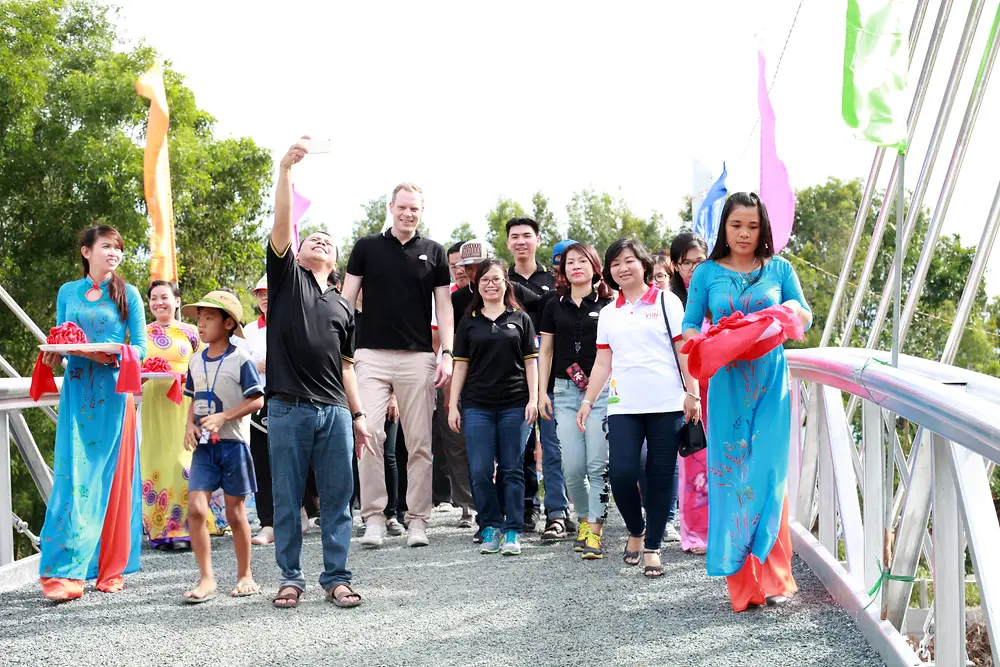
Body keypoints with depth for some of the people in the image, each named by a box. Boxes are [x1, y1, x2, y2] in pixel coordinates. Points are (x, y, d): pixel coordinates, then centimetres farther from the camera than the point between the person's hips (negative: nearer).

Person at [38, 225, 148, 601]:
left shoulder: (128, 294, 7)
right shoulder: (68, 293, 12)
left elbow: (141, 346, 3)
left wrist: (113, 355, -16)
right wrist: (53, 357, -6)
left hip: (113, 391, -1)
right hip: (77, 390, 1)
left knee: (112, 477, -1)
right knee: (73, 476, -8)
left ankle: (110, 570, 8)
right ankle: (64, 573, -9)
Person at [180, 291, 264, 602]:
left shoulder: (240, 359, -7)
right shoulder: (197, 361, 11)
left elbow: (257, 400, -10)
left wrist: (223, 417, -19)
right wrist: (190, 425, 1)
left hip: (233, 442, -4)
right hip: (203, 446, 4)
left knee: (235, 513, 4)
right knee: (195, 508, -9)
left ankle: (245, 575, 19)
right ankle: (206, 578, -1)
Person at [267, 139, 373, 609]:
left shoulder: (343, 308, 20)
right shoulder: (286, 277, 10)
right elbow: (282, 224, -5)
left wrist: (358, 416, 13)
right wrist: (286, 169, -15)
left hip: (335, 411, 3)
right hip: (288, 408, -3)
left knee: (337, 500, 3)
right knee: (287, 500, 3)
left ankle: (337, 578, 11)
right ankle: (290, 578, 13)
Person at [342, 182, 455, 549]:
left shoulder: (434, 252, 10)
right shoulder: (367, 247, 7)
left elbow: (444, 306, 9)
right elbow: (346, 300, 7)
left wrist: (447, 353, -2)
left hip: (418, 357, 1)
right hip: (371, 355, -1)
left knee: (420, 443, 2)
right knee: (368, 434, -10)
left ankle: (417, 519, 10)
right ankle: (373, 517, -2)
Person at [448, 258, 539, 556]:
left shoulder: (520, 319, 8)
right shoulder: (469, 322, 10)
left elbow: (530, 362, 6)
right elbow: (461, 365, 9)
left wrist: (533, 399, -4)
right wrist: (452, 406, 3)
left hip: (514, 405, -1)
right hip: (477, 406, 1)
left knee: (513, 470, 1)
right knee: (480, 472, -3)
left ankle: (512, 531, 7)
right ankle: (491, 528, 11)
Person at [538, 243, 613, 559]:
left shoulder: (607, 305, 4)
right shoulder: (555, 307, 12)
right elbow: (545, 351, 15)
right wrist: (541, 392, 9)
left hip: (602, 390, -2)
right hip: (565, 392, 2)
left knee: (598, 464, -6)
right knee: (572, 467, -2)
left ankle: (594, 531, 0)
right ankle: (584, 517, 21)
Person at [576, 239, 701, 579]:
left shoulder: (666, 302, 5)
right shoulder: (608, 314, 15)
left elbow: (684, 351, 1)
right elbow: (603, 363, 16)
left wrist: (692, 394, -5)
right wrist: (588, 401, 9)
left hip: (666, 404, -2)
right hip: (623, 407, 2)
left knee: (660, 476, -1)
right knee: (621, 473, -10)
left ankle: (652, 548, 10)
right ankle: (636, 531, 16)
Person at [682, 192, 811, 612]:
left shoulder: (778, 269, 9)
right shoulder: (708, 273, 7)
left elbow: (806, 317, 13)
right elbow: (688, 329, 7)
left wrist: (793, 311, -11)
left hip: (770, 381, 0)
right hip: (727, 384, 0)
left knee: (769, 474, -6)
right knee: (731, 474, -2)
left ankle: (772, 578, 1)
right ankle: (741, 580, 6)